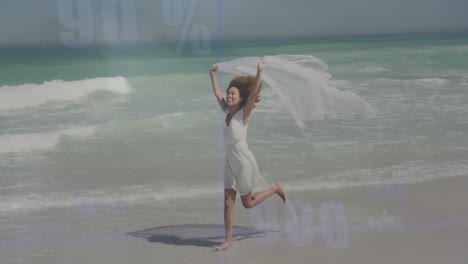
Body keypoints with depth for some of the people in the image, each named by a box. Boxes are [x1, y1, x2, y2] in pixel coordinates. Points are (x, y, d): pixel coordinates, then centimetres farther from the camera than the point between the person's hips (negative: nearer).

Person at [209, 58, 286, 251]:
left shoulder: (243, 114, -13)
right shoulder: (227, 111, 3)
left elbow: (253, 93, -26)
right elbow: (217, 92, 14)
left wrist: (259, 71, -32)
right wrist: (212, 74, 17)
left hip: (243, 162, -6)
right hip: (230, 162, 6)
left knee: (247, 203, 8)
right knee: (228, 201, 1)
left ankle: (275, 188, 30)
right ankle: (228, 240, 4)